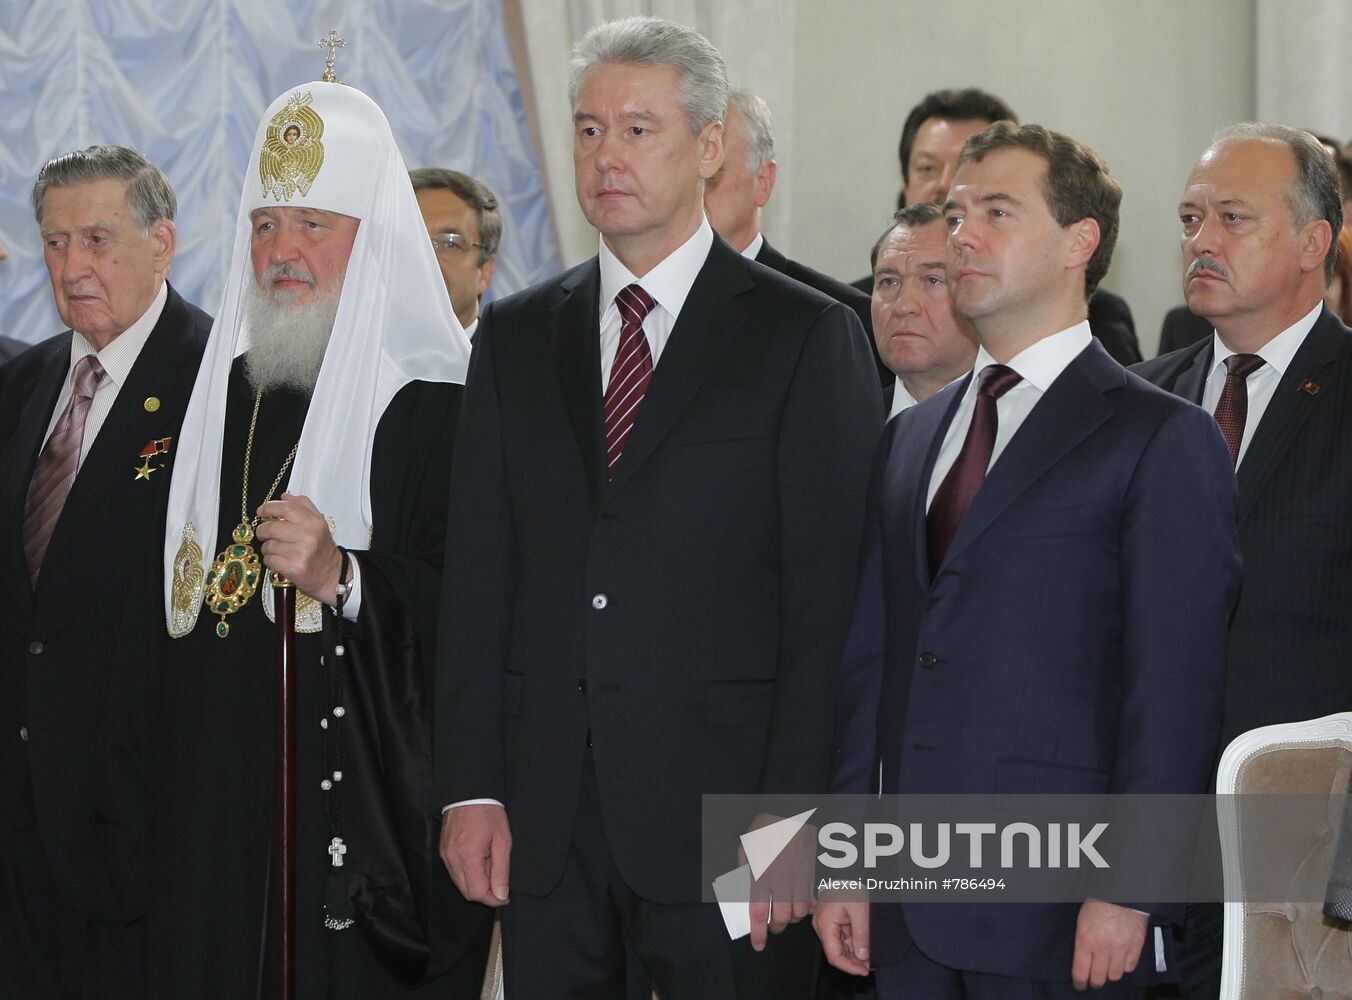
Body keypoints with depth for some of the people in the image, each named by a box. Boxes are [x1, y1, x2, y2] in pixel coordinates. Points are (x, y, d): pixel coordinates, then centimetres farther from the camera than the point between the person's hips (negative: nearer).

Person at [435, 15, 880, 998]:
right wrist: (471, 787, 2)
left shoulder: (808, 337, -1)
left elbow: (830, 602, -6)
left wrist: (788, 818, -12)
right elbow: (478, 578, 10)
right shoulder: (515, 336, 12)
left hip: (718, 802, -4)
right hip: (545, 822, 4)